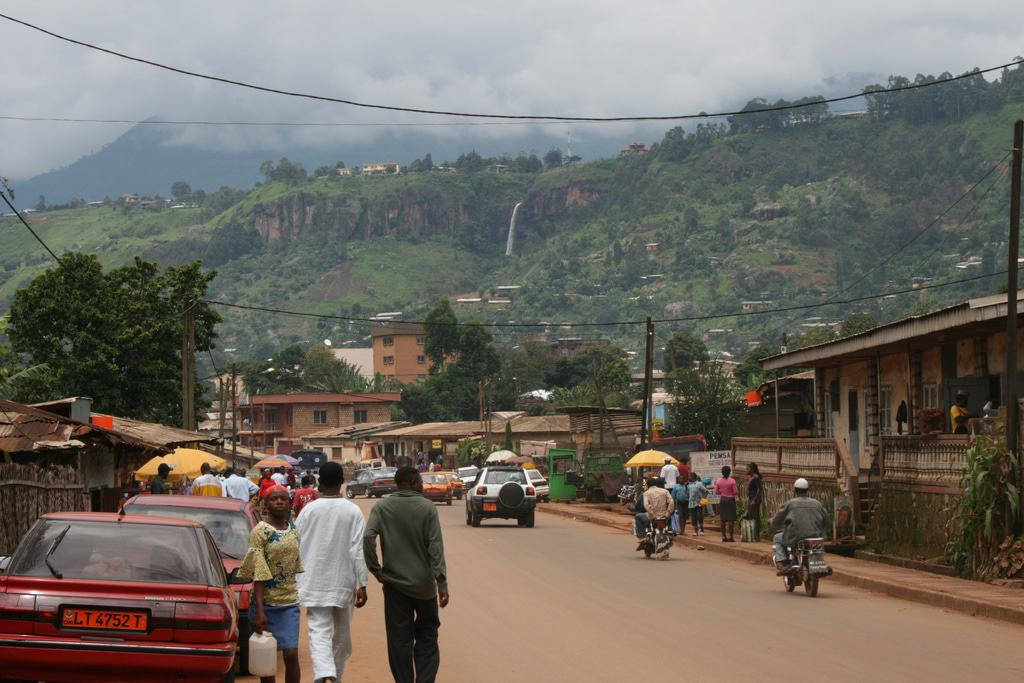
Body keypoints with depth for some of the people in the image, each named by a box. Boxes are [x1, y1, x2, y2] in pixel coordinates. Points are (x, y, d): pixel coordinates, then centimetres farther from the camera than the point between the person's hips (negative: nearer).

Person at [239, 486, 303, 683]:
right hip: (266, 602, -4)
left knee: (291, 655, -6)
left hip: (290, 602, 4)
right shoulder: (260, 532, -9)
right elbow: (258, 575, -15)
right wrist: (259, 611, -21)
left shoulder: (293, 530, 7)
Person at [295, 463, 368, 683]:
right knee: (342, 632, 17)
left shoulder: (308, 510, -3)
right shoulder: (353, 511, -5)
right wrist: (362, 584, -6)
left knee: (319, 632, -6)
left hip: (314, 582, -1)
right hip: (344, 582, 1)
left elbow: (295, 547, 3)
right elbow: (358, 550, -9)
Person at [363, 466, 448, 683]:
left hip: (394, 583, 1)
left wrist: (376, 570, -6)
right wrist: (442, 584, -11)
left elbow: (368, 537, -14)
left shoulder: (382, 507, 0)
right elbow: (435, 547, -11)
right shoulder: (427, 508, -6)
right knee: (427, 637, 9)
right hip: (423, 584, -1)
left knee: (399, 640, 7)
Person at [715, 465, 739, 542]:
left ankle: (724, 537, 9)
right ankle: (730, 537, -5)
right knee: (731, 519, -1)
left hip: (722, 500, 4)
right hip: (730, 499, -4)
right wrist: (738, 487, 8)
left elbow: (717, 492, 6)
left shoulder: (718, 481, 0)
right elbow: (735, 492, -10)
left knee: (723, 519, 9)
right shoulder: (732, 481, -11)